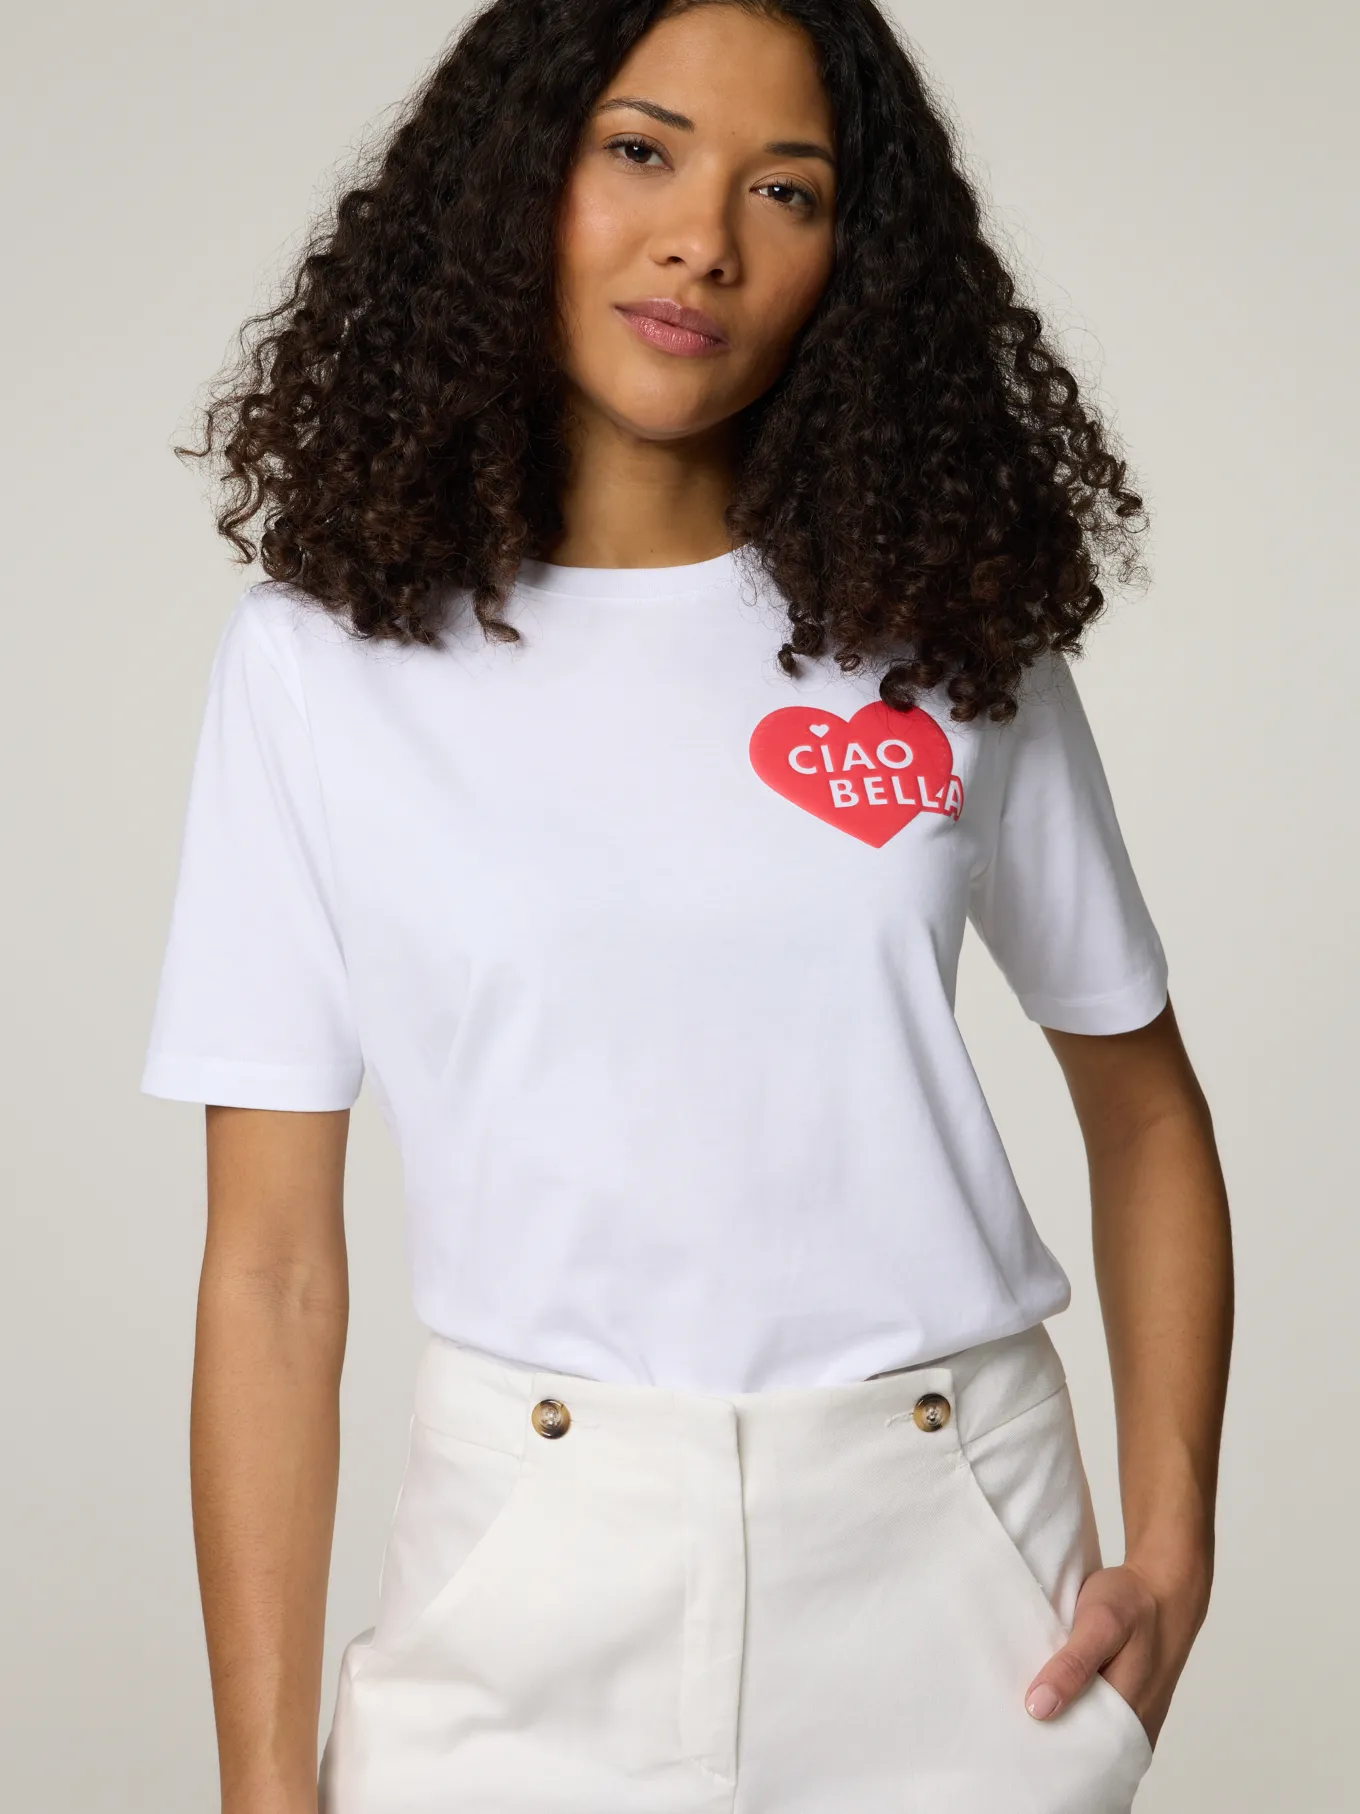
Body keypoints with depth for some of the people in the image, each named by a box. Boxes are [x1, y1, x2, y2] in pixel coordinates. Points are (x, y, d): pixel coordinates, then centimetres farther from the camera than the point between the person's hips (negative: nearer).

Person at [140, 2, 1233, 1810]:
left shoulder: (950, 632, 1)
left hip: (952, 1583, 2)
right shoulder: (323, 664, -3)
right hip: (534, 1586, -1)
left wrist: (1173, 1546, -3)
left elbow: (1143, 1106, 9)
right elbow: (272, 1264, -4)